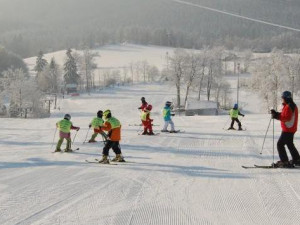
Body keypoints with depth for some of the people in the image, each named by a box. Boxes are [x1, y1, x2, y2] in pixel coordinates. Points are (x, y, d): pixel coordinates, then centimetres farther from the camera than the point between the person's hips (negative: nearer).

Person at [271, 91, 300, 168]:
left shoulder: (288, 106, -18)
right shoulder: (292, 105, 15)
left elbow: (287, 118, -26)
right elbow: (285, 115, 17)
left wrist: (277, 116, -24)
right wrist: (277, 114, 8)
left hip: (287, 130, -11)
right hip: (291, 129, 11)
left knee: (280, 144, -8)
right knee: (290, 144, 22)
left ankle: (284, 162, -10)